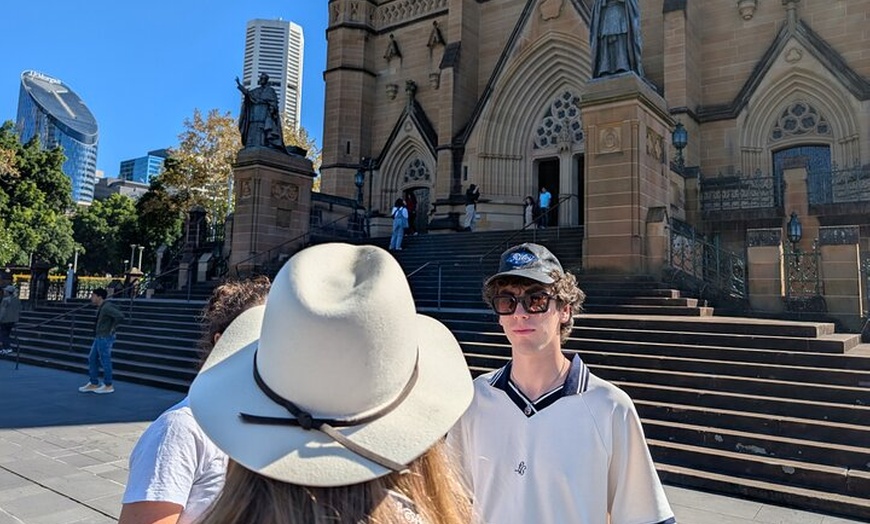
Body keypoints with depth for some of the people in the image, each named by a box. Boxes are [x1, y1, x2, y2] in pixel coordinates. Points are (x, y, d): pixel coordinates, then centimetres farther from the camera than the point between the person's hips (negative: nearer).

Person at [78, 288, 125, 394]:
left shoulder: (106, 307, -20)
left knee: (105, 361, 1)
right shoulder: (102, 307, 11)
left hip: (105, 338, -10)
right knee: (92, 360, 13)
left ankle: (108, 386, 13)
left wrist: (112, 328, -18)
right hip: (99, 338, 10)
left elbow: (120, 316, -32)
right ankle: (94, 384, 21)